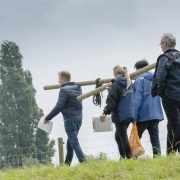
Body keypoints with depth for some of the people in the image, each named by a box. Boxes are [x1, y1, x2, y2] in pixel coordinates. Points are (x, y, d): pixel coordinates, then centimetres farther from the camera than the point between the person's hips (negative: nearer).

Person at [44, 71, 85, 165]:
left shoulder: (64, 90, -11)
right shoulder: (78, 88, 12)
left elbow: (59, 107, -15)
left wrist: (47, 118, -7)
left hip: (70, 119, -8)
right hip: (79, 118, 8)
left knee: (74, 143, -8)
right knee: (70, 143, 15)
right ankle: (67, 164, 18)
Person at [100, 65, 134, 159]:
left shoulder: (116, 84, -12)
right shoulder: (129, 83, 11)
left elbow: (111, 101, -19)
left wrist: (105, 112, -22)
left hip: (120, 115, -8)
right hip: (129, 115, 8)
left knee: (123, 138, -3)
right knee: (118, 136, 19)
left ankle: (128, 157, -4)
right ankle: (123, 157, 16)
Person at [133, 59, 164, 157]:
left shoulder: (139, 80, -7)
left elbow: (137, 99, -13)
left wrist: (134, 117, -13)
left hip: (143, 116, -6)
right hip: (156, 115, 6)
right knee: (155, 138, 4)